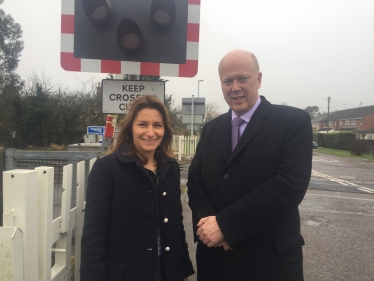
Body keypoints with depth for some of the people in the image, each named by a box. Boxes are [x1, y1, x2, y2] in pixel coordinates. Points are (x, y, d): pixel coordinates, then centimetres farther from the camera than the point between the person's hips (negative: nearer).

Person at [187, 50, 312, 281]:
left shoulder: (294, 121, -9)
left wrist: (224, 224, -19)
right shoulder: (211, 129, 7)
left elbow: (290, 185, -19)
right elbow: (195, 179, 5)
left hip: (270, 257, -4)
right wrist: (206, 221, -14)